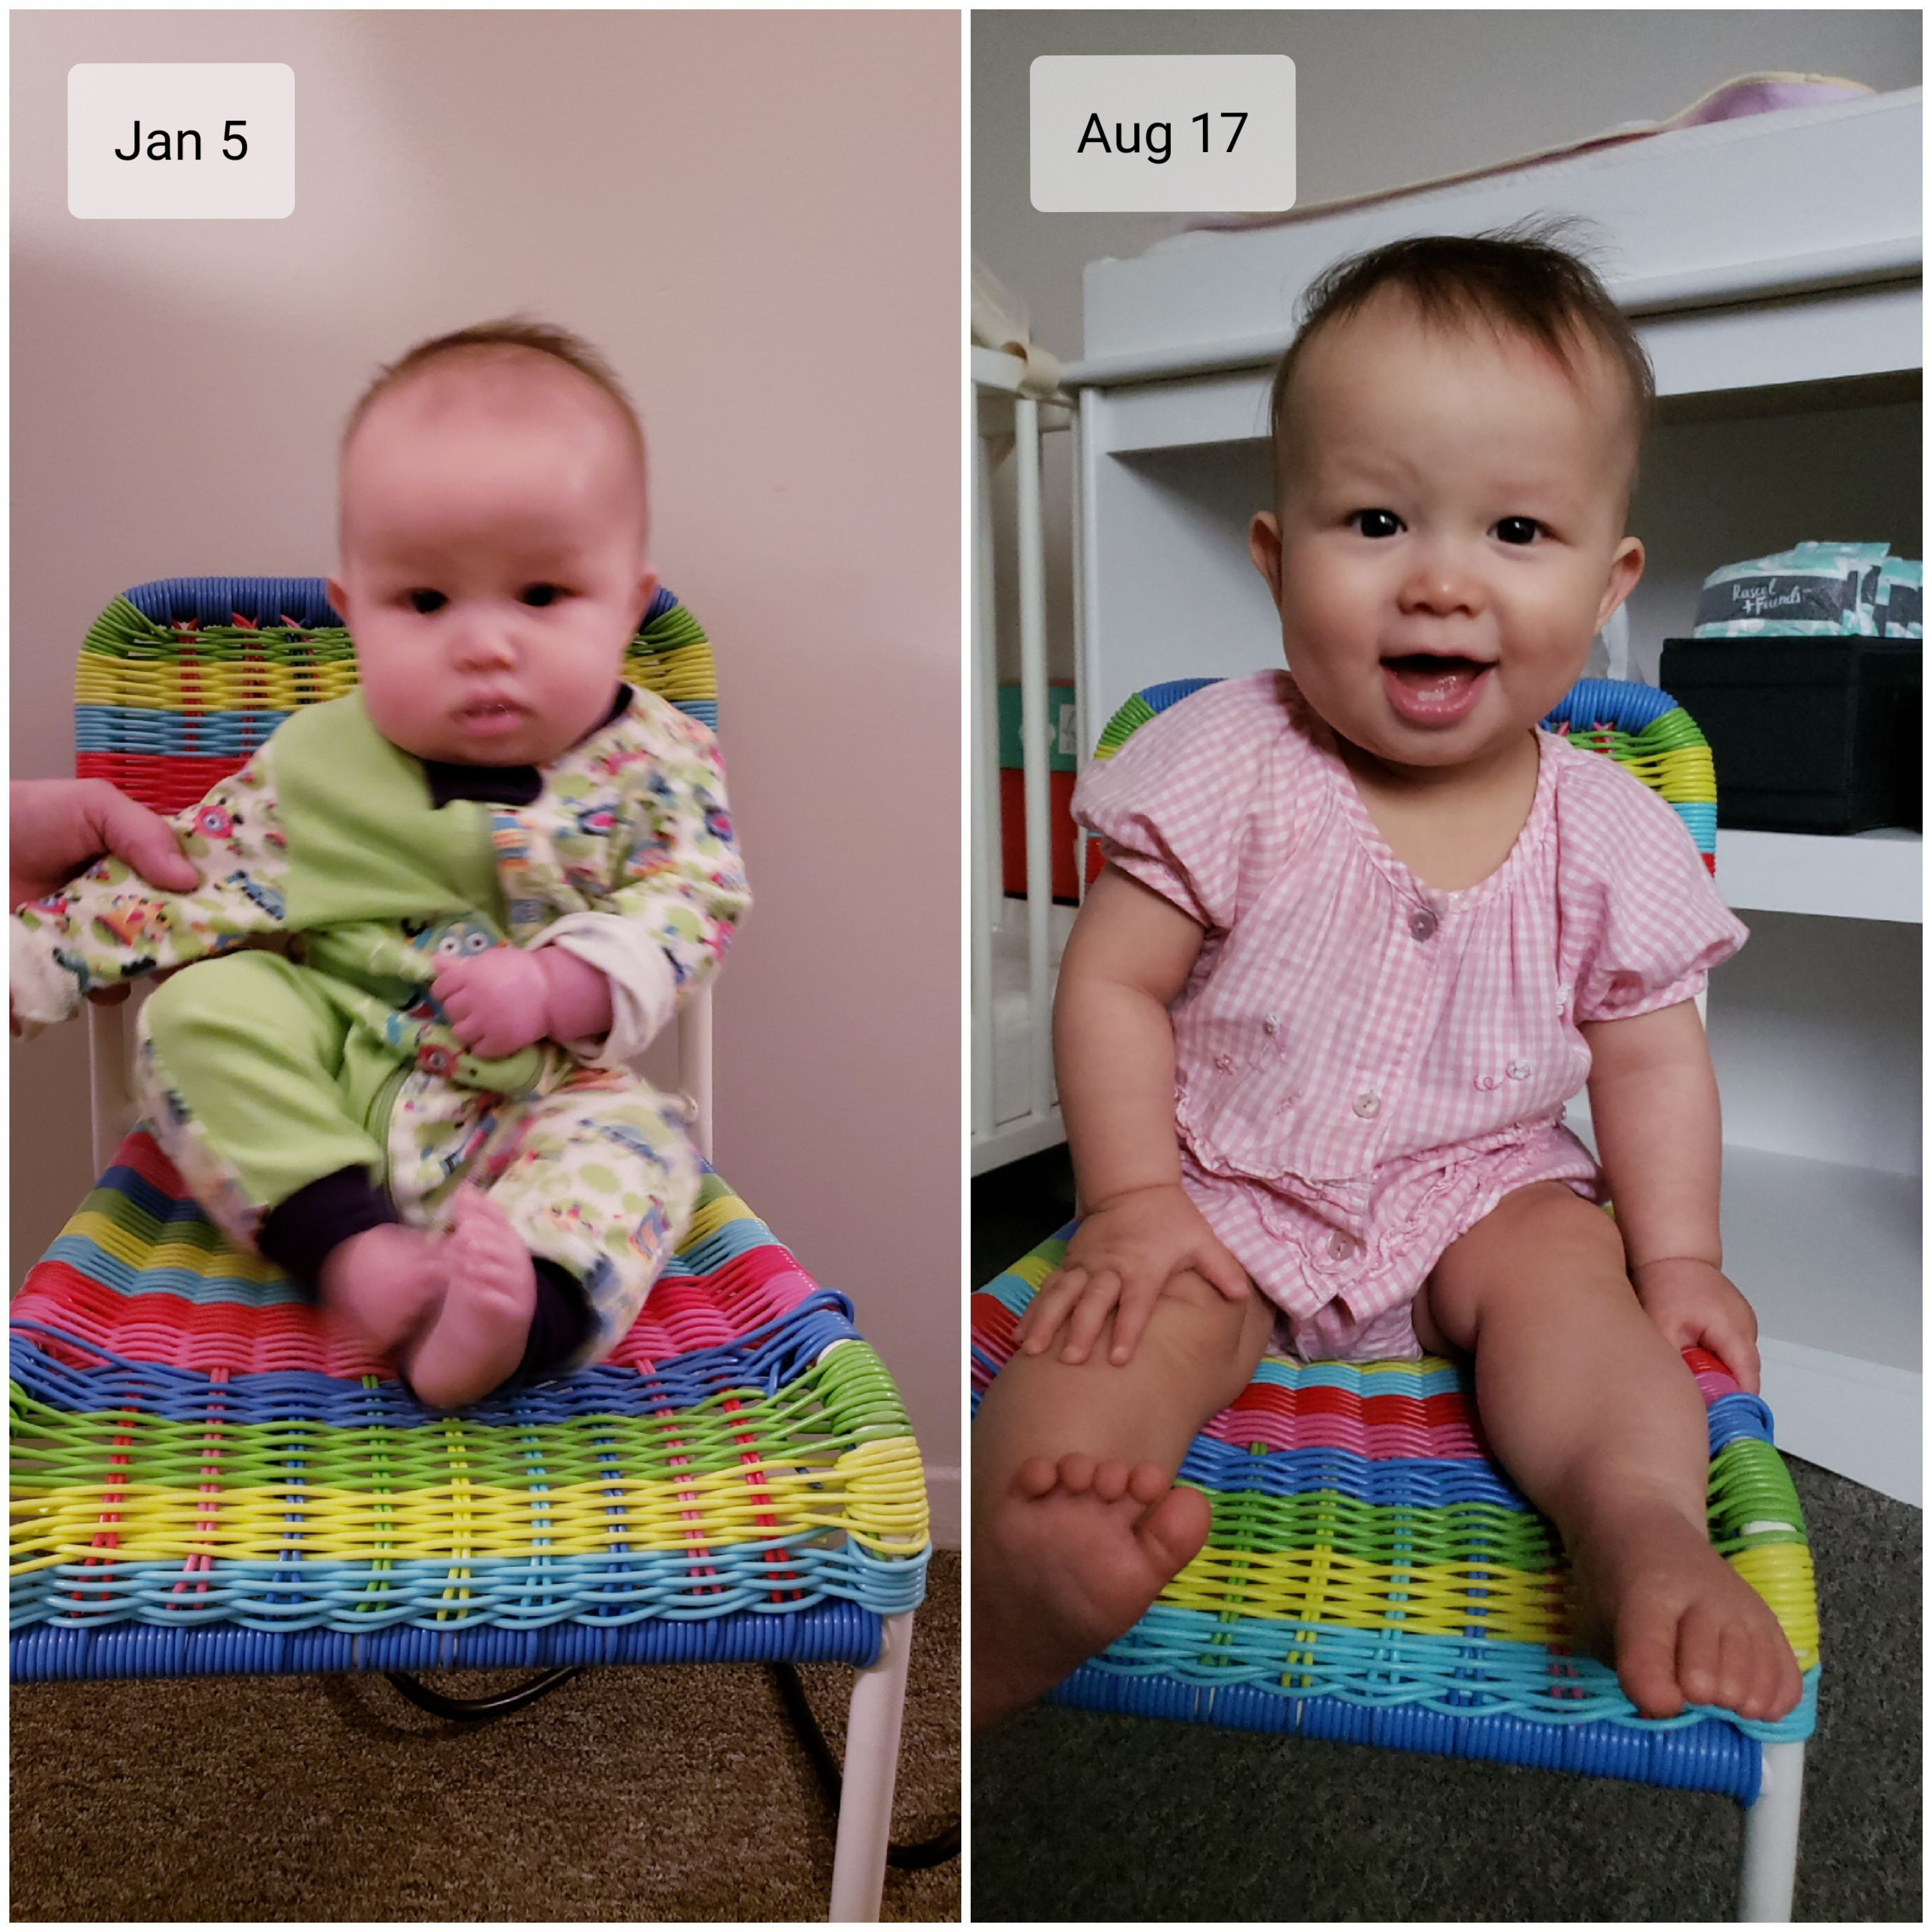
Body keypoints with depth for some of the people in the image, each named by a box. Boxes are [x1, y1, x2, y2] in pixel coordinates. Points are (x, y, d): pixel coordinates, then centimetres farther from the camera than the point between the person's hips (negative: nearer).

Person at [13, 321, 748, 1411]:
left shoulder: (656, 765, -6)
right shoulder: (319, 760, -1)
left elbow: (692, 904, -12)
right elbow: (192, 872, 7)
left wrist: (553, 984, -26)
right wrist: (33, 958, 2)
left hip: (538, 1094, -2)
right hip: (322, 1063, 3)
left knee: (636, 1134, -27)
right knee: (201, 1008, -18)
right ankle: (349, 1243, -28)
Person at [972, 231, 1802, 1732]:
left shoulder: (1607, 831, -6)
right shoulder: (1229, 770, -15)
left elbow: (1651, 1054, 5)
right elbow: (1113, 986, -12)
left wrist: (1682, 1257, -2)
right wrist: (1132, 1199, -17)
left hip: (1481, 1188, 4)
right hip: (1225, 1188, -3)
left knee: (1568, 1264, -23)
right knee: (1133, 1322, -26)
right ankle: (1032, 1575, -43)